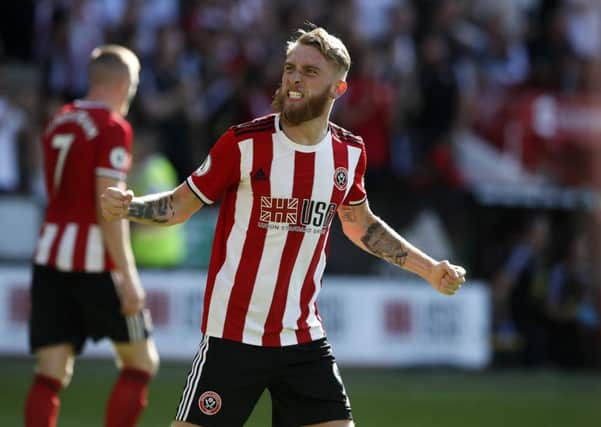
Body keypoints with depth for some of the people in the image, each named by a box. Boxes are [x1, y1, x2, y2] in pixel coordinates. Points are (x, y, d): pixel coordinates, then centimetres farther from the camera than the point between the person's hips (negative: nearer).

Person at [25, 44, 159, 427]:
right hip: (95, 261, -6)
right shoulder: (113, 127, -8)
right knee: (141, 361, 8)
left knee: (51, 373, 1)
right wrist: (127, 277, -16)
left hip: (50, 255, 6)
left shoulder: (59, 121, 14)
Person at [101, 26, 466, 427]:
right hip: (233, 337, -4)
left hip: (304, 340, 4)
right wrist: (126, 206, -21)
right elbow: (179, 206, -1)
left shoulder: (349, 152, 3)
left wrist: (429, 268, 21)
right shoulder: (244, 143, -10)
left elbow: (362, 225, 23)